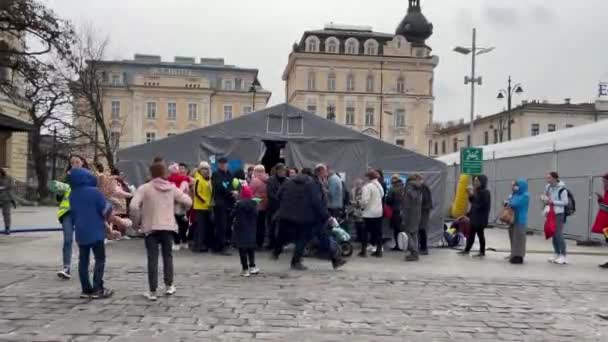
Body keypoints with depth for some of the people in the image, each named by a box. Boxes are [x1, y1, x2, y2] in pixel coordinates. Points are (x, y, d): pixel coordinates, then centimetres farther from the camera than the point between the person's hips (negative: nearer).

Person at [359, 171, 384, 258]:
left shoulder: (367, 187, -16)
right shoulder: (379, 186, 8)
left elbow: (365, 200, -21)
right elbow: (382, 195, 13)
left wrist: (362, 206, -2)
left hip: (369, 213, -7)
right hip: (379, 211, 7)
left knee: (365, 232, 2)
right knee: (378, 232, 9)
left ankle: (364, 251, 5)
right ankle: (379, 250, 12)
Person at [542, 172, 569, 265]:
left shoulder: (562, 189, -14)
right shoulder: (548, 187, 7)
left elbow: (565, 202, -13)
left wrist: (553, 202, -18)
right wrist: (544, 199, -2)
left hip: (559, 214, -7)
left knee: (559, 234, -10)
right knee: (553, 234, 10)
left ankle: (563, 256, -4)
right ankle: (557, 254, 20)